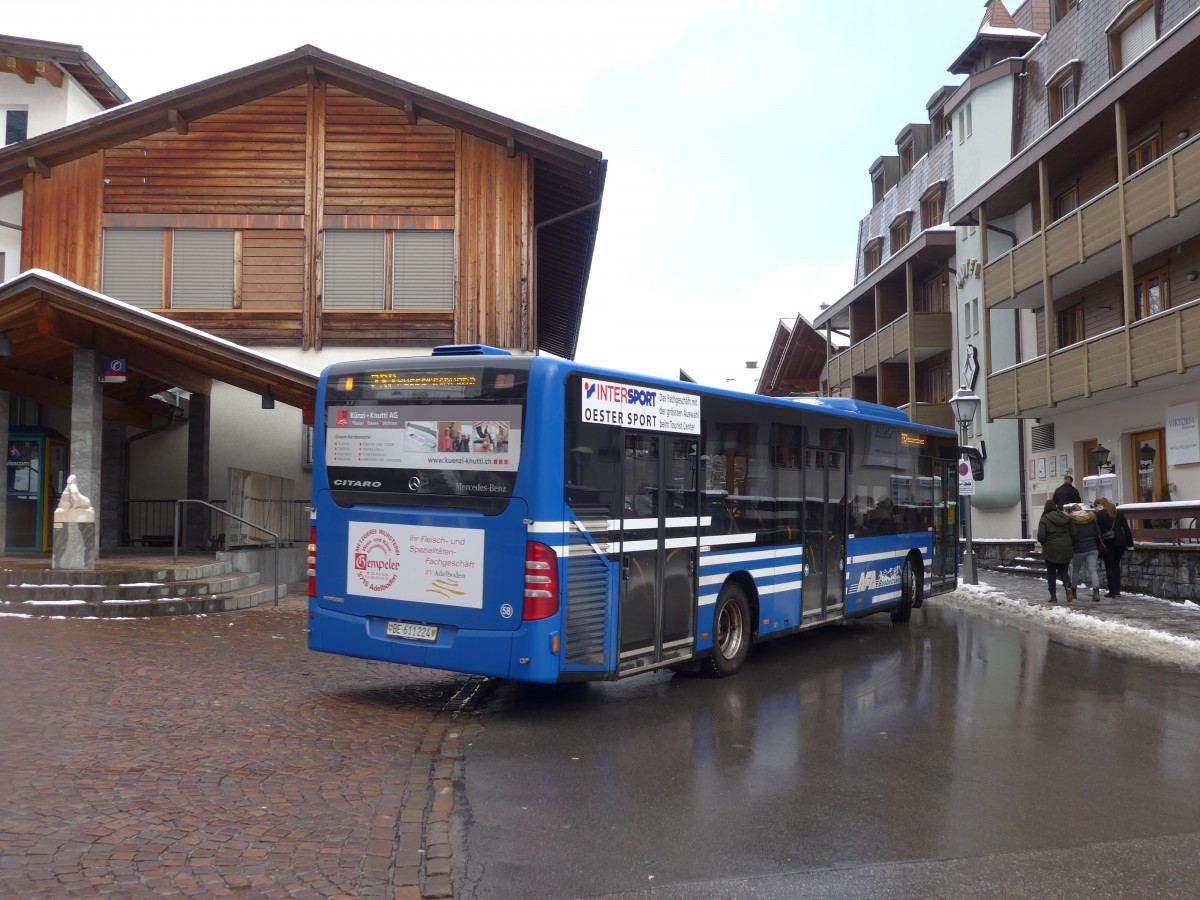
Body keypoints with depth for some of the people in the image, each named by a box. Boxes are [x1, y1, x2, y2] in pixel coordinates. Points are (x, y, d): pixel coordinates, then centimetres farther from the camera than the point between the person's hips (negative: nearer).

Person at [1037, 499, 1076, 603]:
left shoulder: (1044, 519, -9)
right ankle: (1068, 586, -15)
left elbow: (1041, 536, -15)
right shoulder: (1066, 517, 4)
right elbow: (1073, 534, 3)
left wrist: (1044, 543, 6)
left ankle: (1053, 597, 8)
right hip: (1066, 550, 3)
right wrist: (1071, 545, 17)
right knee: (1063, 571, 14)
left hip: (1050, 551, -3)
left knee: (1051, 573, 9)